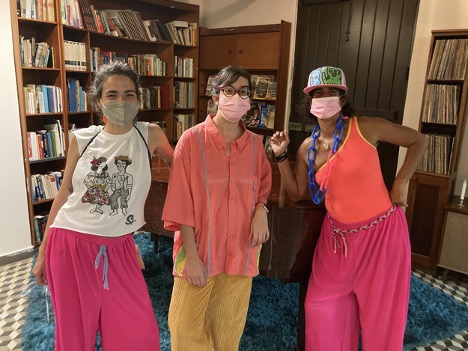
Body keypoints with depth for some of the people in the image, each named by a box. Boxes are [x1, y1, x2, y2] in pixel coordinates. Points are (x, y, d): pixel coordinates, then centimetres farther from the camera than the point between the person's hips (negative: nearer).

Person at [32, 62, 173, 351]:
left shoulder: (151, 135, -5)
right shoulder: (81, 139, -3)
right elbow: (64, 194, 5)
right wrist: (43, 251, 8)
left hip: (117, 248, 0)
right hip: (69, 244, 0)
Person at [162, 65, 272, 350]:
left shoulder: (255, 144, 1)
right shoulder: (192, 139, -11)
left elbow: (264, 186, 15)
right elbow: (182, 201, -11)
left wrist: (261, 209, -8)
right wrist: (191, 254, -13)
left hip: (240, 249, 3)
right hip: (199, 248, -3)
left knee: (228, 326, 18)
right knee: (186, 326, 10)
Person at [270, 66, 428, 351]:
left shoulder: (366, 128, -12)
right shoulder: (308, 148, -1)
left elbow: (419, 140, -1)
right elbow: (297, 194, 5)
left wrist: (401, 182, -9)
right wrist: (281, 156, -4)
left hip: (381, 231, -3)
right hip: (338, 236, 4)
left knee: (381, 312, 13)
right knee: (321, 307, 13)